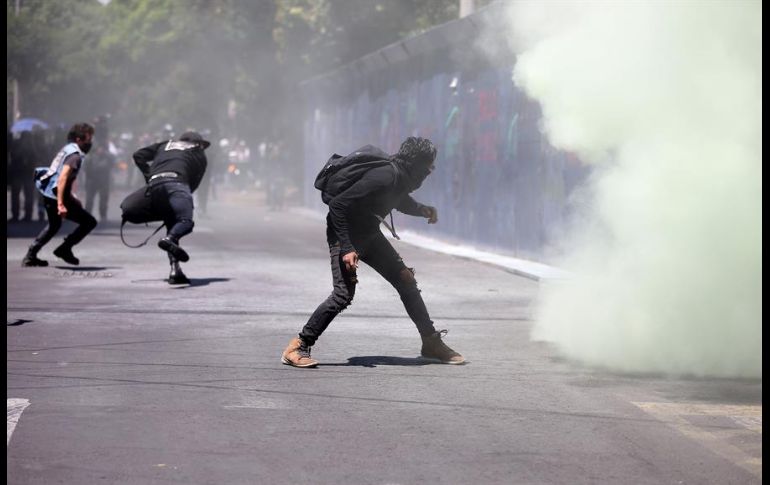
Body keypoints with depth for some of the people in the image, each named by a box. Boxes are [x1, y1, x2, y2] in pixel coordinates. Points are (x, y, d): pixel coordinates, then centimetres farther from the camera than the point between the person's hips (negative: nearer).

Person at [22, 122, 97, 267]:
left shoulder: (68, 149, 14)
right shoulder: (75, 155, -16)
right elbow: (62, 178, -28)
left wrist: (72, 197, 27)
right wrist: (60, 204, -33)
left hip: (48, 194, 10)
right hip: (58, 196, -10)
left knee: (54, 225, 33)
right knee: (89, 222, -1)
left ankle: (30, 257, 34)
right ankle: (64, 249, 3)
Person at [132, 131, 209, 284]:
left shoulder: (165, 145, 37)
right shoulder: (199, 155, 30)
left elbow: (138, 155, 29)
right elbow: (194, 182, 20)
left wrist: (149, 177, 28)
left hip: (154, 185, 4)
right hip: (175, 181, -4)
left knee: (172, 225, 8)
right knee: (186, 221, -14)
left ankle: (175, 270, -5)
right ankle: (169, 239, -47)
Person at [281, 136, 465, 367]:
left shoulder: (402, 176, -1)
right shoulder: (385, 176, -29)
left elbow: (402, 201, 25)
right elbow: (338, 204, -30)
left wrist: (422, 210, 4)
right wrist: (346, 248, -32)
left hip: (369, 235, 9)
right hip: (345, 233, -9)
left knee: (406, 280, 7)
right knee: (344, 293, -21)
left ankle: (431, 342, 18)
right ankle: (298, 347, -13)